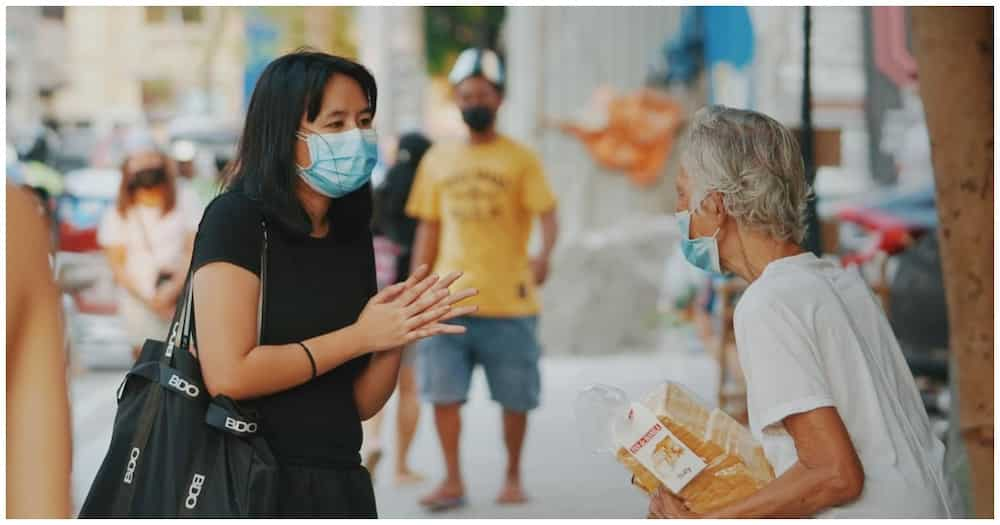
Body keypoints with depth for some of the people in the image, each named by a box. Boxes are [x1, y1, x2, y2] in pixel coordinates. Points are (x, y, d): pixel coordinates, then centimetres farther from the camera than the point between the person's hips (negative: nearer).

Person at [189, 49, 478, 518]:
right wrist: (360, 336, -14)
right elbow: (228, 375, -20)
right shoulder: (237, 218, -11)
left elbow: (361, 405, 9)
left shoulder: (353, 237, 7)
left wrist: (398, 333, -10)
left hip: (340, 482, 6)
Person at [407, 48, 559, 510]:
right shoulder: (437, 160, 12)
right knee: (442, 391, -4)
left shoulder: (520, 160, 1)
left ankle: (512, 477, 21)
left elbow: (547, 214, -9)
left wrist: (544, 254, -30)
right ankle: (452, 481, 6)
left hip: (508, 301, -3)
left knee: (514, 398, 4)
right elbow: (428, 230, 16)